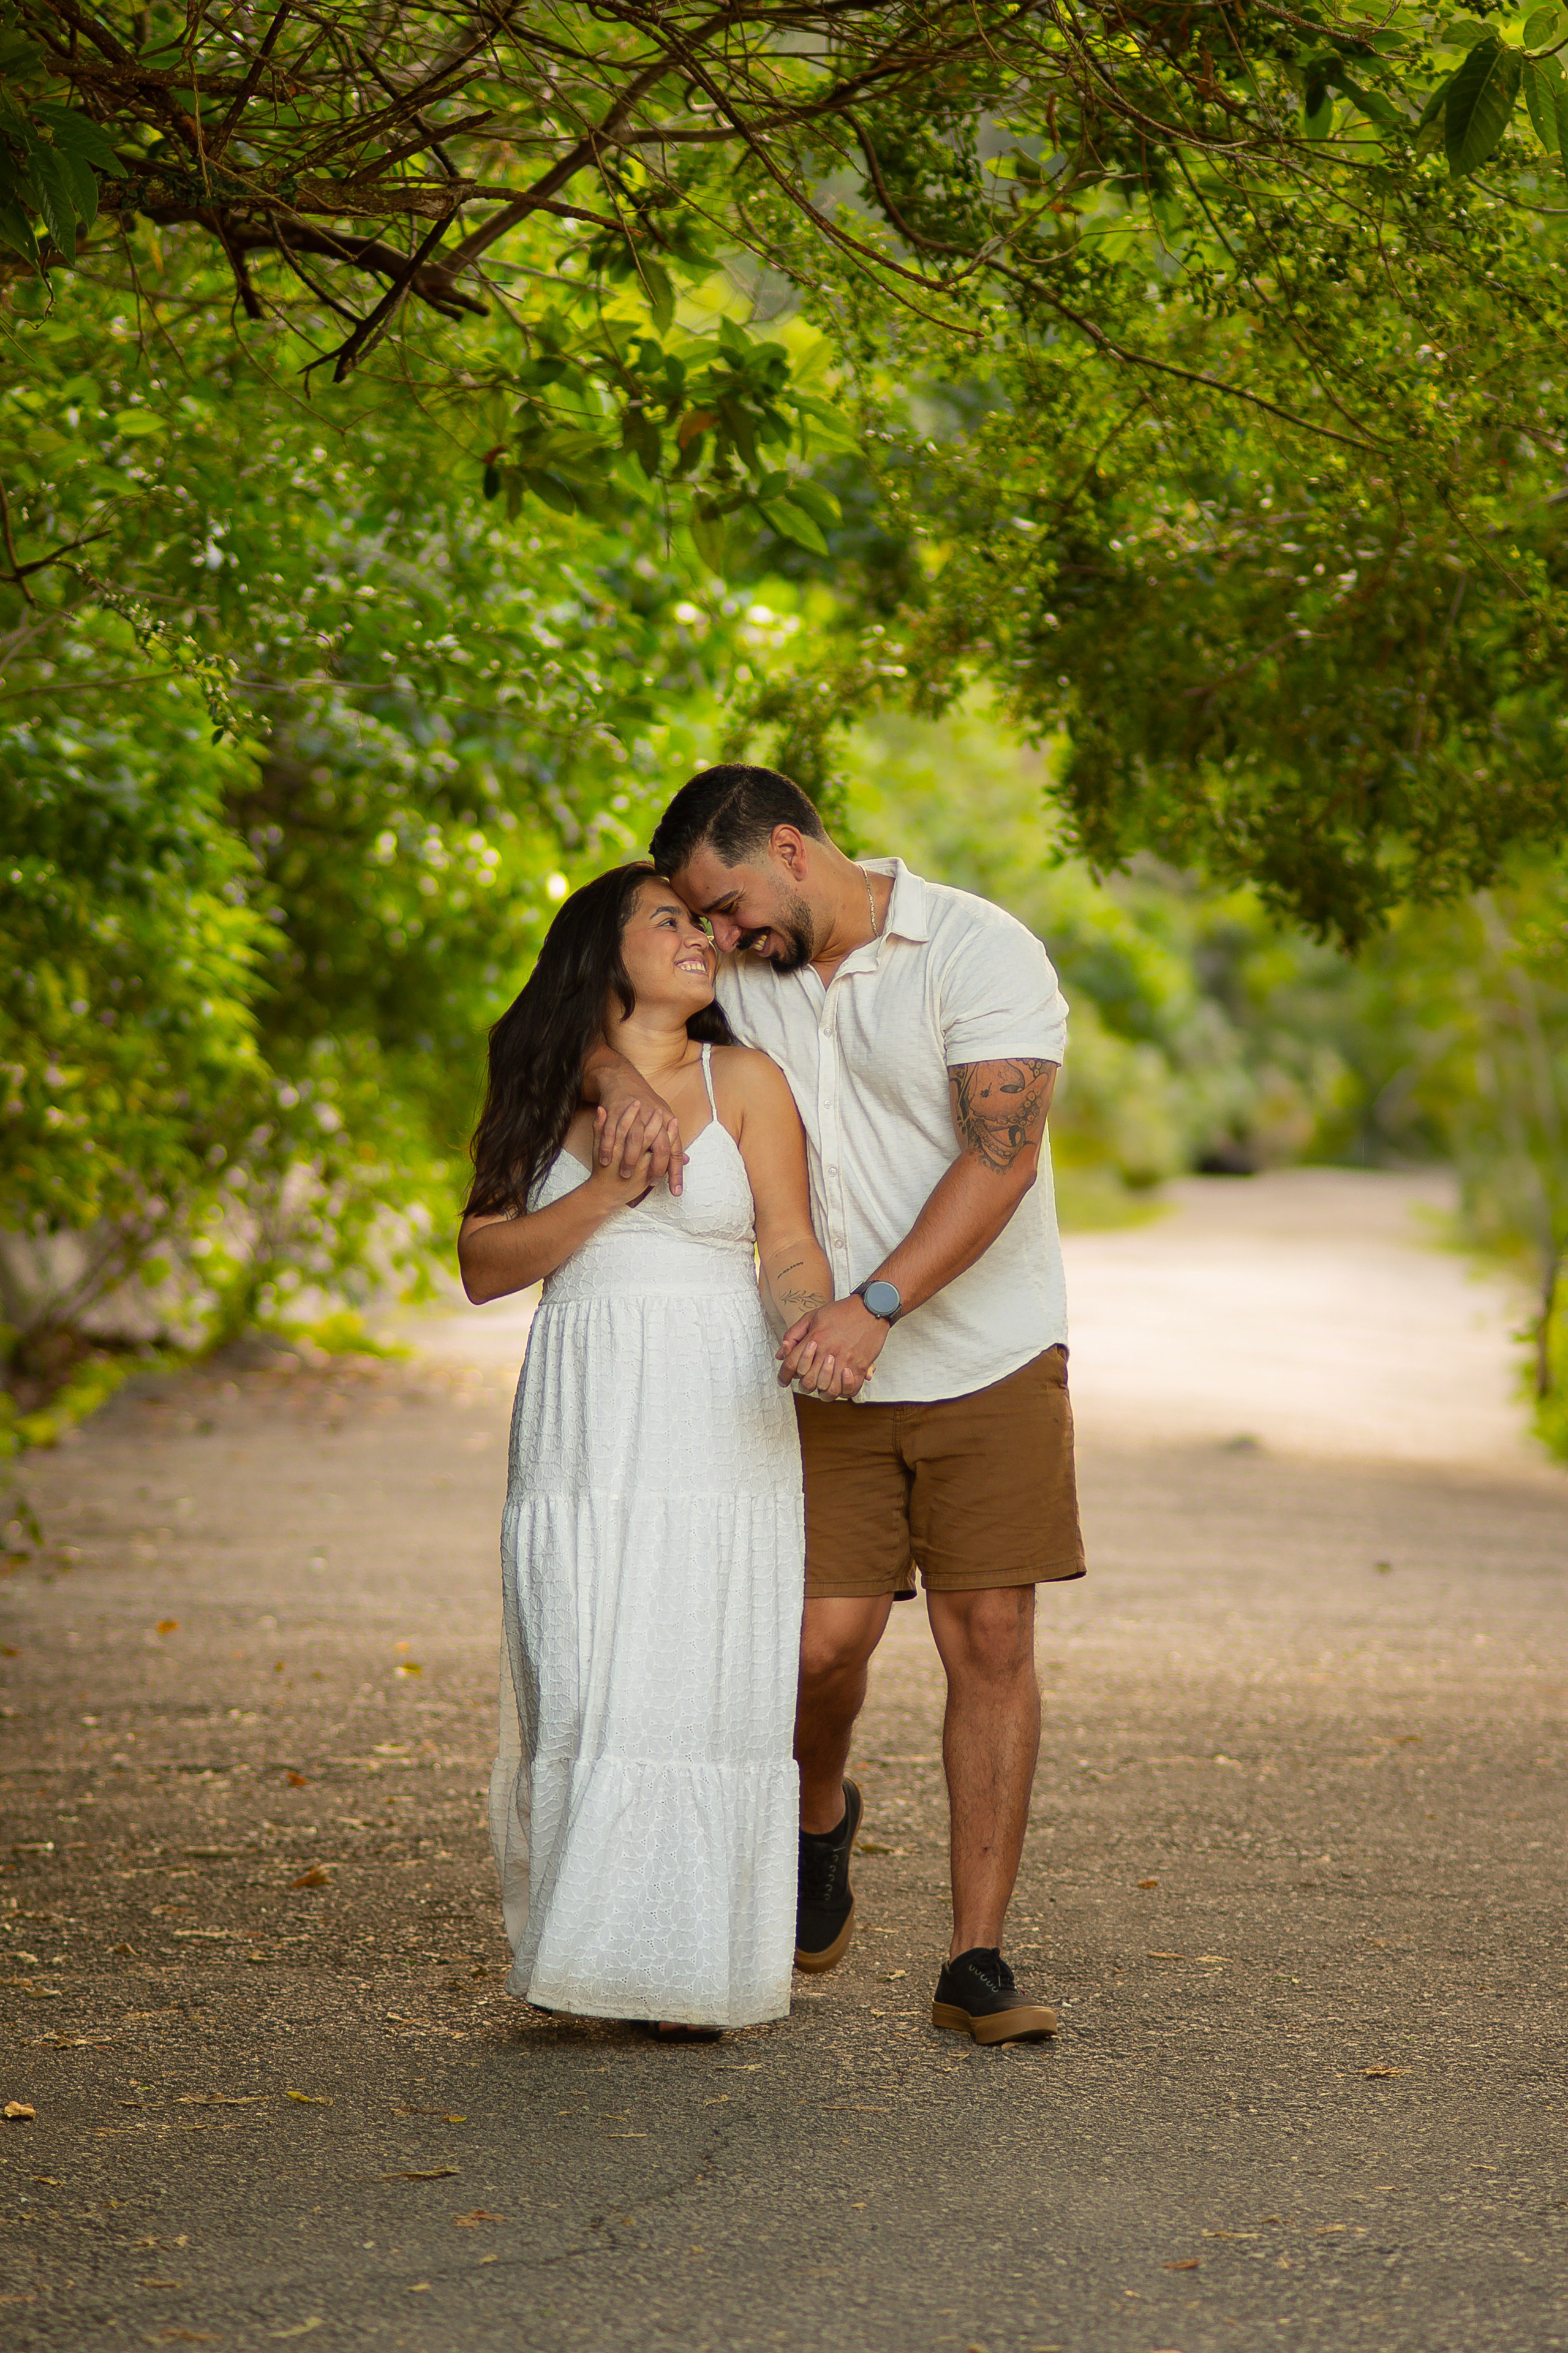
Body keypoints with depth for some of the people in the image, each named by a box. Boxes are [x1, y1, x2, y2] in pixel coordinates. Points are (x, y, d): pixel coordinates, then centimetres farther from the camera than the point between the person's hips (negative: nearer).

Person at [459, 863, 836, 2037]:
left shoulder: (743, 1081, 7)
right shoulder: (545, 1096, 12)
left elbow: (793, 1249, 1)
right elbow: (484, 1265, 5)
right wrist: (603, 1195, -9)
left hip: (716, 1422, -1)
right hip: (582, 1429, 2)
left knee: (707, 1683, -6)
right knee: (582, 1693, -3)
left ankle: (693, 1967, 1)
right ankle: (592, 1943, 7)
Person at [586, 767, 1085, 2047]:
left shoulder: (978, 952, -12)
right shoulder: (743, 979, 4)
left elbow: (1000, 1158, -20)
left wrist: (876, 1307, -29)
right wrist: (621, 1074, -17)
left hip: (992, 1363, -3)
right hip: (832, 1370, 3)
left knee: (991, 1643, -4)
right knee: (826, 1639, -6)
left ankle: (977, 1962, 3)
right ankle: (822, 1814, 29)